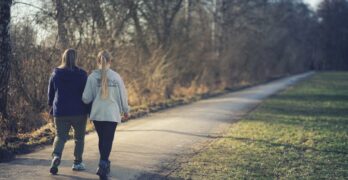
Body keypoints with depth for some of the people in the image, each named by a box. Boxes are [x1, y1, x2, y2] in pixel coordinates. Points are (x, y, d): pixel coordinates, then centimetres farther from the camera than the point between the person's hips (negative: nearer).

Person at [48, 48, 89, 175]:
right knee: (79, 137, 14)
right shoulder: (82, 74, -7)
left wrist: (52, 107, 23)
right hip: (79, 112, -1)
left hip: (60, 112, 2)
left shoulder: (55, 74, 1)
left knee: (60, 136, 9)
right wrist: (88, 109, 5)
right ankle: (77, 163, 18)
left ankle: (56, 156, -17)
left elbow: (50, 93, 9)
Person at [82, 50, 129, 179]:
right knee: (108, 140, 2)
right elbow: (123, 95, 3)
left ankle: (105, 164, 28)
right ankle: (103, 166, -11)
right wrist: (125, 110, 19)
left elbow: (86, 98, -5)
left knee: (102, 139, 18)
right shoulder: (116, 76, -4)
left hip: (97, 114, 2)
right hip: (112, 114, -1)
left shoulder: (92, 77, -4)